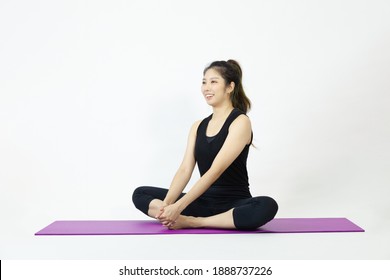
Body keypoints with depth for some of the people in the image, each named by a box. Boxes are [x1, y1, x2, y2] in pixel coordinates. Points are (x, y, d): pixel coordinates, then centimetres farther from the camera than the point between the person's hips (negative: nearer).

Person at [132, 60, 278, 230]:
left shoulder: (240, 122, -11)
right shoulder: (198, 126, 9)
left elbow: (216, 170, -21)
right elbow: (185, 170, -1)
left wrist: (178, 207, -28)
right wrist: (167, 204, -20)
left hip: (233, 204, -5)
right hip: (204, 201, 5)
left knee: (267, 207, -38)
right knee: (140, 194, -3)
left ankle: (193, 222, -28)